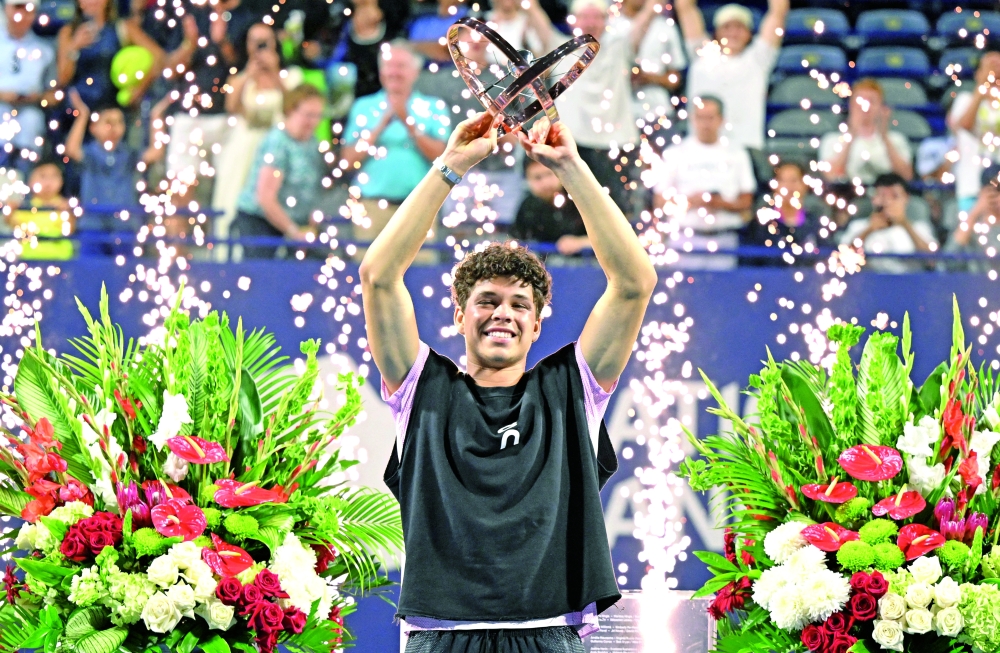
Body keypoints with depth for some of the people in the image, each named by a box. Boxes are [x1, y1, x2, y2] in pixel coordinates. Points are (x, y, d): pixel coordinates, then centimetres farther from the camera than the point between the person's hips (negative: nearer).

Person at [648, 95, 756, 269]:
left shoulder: (737, 155, 11)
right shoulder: (675, 154, 7)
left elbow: (746, 201, 11)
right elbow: (660, 203, 4)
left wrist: (724, 203, -9)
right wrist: (690, 202, -12)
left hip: (724, 240, 1)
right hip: (686, 239, -1)